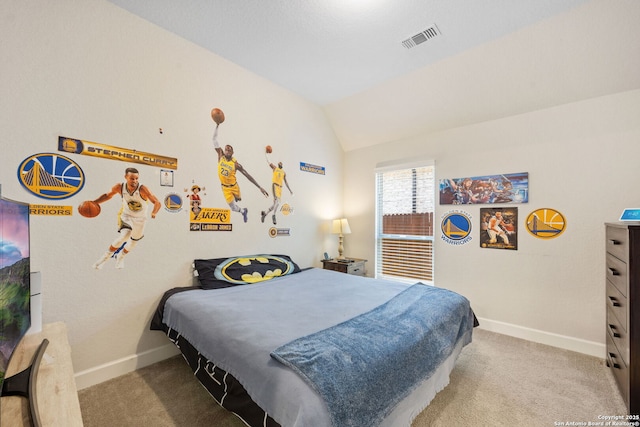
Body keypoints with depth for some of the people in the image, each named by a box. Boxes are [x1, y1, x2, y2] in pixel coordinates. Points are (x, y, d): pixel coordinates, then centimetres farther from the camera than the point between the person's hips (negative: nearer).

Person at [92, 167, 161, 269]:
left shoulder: (142, 189, -30)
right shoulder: (120, 187, -19)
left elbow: (157, 203, -37)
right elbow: (108, 195, 1)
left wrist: (154, 213, -56)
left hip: (140, 219, 0)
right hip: (126, 215, 0)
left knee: (133, 241, 16)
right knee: (124, 237, -24)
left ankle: (120, 257, 45)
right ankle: (107, 255, 1)